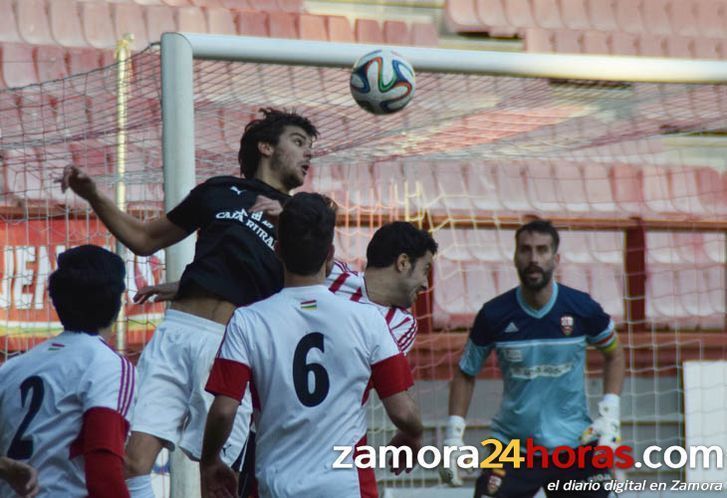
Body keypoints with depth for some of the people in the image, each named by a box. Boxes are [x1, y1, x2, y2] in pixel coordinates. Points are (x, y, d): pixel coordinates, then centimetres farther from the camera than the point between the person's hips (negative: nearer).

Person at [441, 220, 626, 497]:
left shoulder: (582, 308, -7)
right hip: (512, 444, 0)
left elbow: (614, 355, 10)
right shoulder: (494, 315, -8)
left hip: (574, 444, 0)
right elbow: (465, 375, 4)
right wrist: (453, 437, -3)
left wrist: (609, 416, -1)